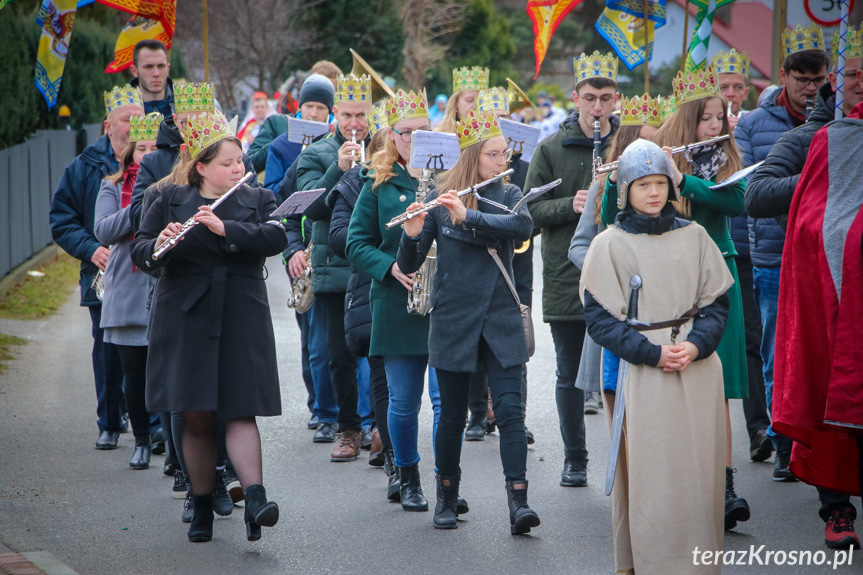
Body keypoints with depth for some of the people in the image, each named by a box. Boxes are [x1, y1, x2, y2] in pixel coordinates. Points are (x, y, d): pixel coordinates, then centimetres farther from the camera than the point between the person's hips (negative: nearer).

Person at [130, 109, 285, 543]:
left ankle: (255, 499, -20)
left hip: (241, 322, 0)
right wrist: (158, 246, -20)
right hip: (186, 320, 0)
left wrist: (225, 228, -23)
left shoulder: (258, 200, 8)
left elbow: (275, 238, -10)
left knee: (239, 411, -9)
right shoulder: (171, 199, 7)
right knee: (196, 417, 3)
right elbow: (139, 250, 3)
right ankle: (202, 507, 12)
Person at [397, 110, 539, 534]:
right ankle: (446, 498, 24)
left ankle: (518, 500, -13)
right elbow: (409, 265, -4)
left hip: (501, 319, 1)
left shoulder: (508, 195, 5)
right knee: (453, 413, 7)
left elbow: (523, 227, -19)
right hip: (454, 319, -1)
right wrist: (412, 234, -25)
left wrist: (468, 216, -29)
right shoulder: (439, 201, -1)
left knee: (509, 407, -10)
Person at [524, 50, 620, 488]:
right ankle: (574, 459, 20)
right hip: (566, 276, 1)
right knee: (570, 375, 8)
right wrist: (571, 205, -15)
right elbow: (532, 208, 2)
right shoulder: (551, 149, 4)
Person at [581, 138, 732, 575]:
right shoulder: (609, 244, 1)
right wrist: (651, 353, -13)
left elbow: (716, 301, 9)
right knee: (651, 472, -6)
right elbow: (599, 318, -3)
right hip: (642, 372, -3)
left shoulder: (693, 236, 9)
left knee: (699, 470, 2)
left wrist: (696, 346, -10)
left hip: (699, 369, 3)